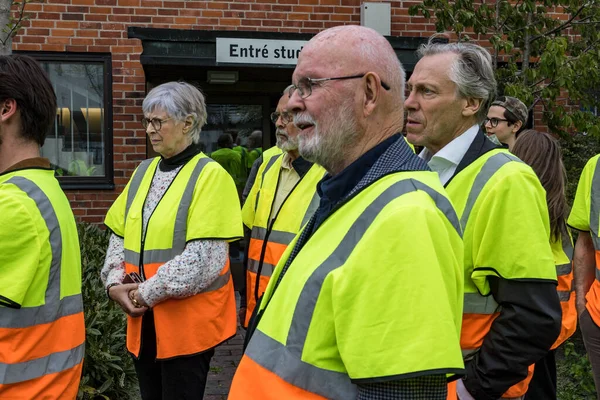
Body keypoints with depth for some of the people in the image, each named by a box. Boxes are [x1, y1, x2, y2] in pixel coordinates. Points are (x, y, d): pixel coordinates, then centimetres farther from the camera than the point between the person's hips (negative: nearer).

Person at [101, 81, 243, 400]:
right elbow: (120, 237, 14)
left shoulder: (210, 176, -10)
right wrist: (114, 283, -4)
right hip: (144, 320, 6)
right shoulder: (144, 171, 11)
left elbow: (205, 259, -19)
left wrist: (147, 292, -15)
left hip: (189, 323, -6)